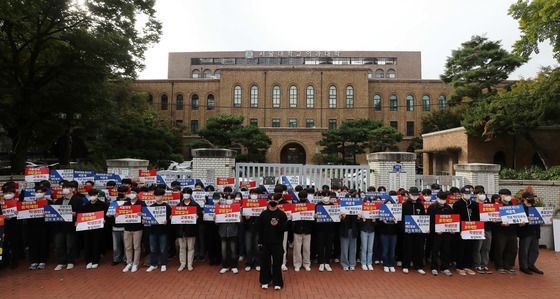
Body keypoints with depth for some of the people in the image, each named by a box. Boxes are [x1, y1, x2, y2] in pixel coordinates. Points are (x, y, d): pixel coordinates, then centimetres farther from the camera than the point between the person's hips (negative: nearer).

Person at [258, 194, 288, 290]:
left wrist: (277, 225, -22)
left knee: (277, 262, 3)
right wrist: (260, 242, 1)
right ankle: (265, 281, 23)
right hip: (265, 242, 1)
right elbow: (260, 229, 3)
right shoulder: (263, 214, 1)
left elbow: (285, 227, -4)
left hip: (277, 243, -1)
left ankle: (277, 282, 16)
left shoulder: (282, 214, -2)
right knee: (265, 262, 8)